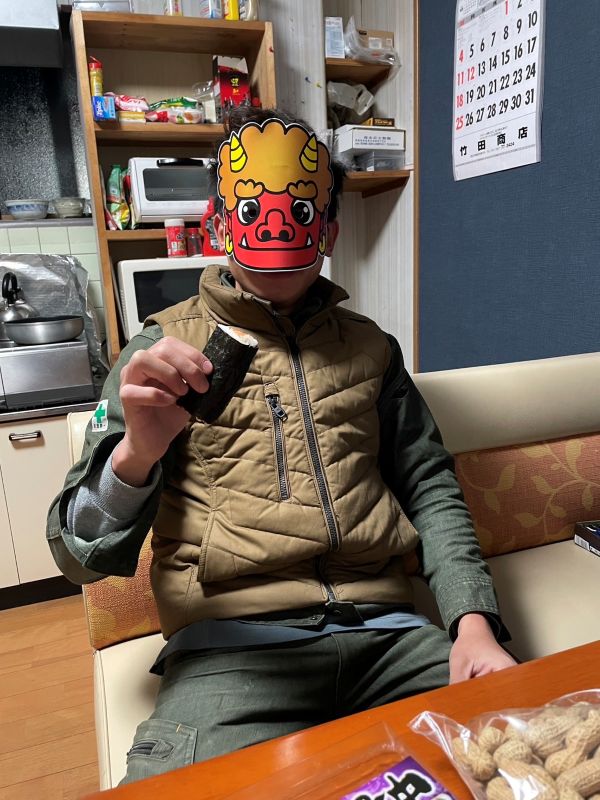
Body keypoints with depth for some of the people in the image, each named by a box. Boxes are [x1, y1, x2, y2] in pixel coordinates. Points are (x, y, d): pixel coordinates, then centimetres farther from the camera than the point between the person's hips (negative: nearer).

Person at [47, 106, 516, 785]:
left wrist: (473, 622, -4)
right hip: (231, 642, -3)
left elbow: (430, 488, 12)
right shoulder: (166, 347, 3)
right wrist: (137, 453, -24)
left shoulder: (368, 346, 14)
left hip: (385, 628, 4)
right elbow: (80, 555, -2)